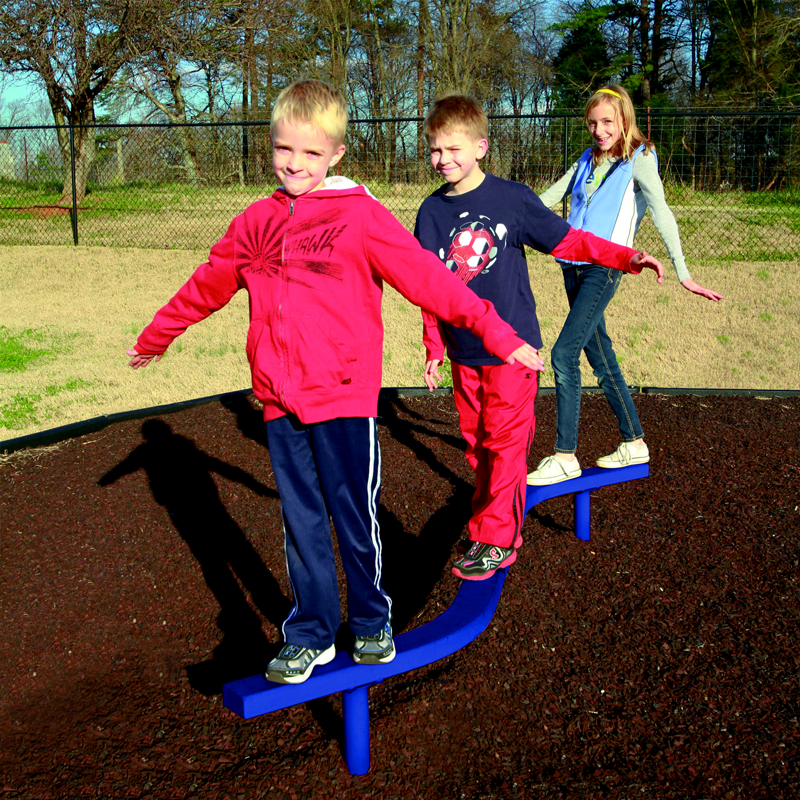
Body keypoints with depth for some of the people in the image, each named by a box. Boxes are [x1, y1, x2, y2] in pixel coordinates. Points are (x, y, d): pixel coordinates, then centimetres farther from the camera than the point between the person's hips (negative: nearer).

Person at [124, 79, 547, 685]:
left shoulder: (360, 214, -5)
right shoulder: (258, 222, 9)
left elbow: (426, 278, -7)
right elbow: (208, 285, 22)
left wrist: (497, 334, -10)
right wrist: (156, 337, 34)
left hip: (345, 396, -4)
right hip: (280, 401, 4)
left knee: (355, 518, 7)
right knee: (301, 522, 12)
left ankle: (371, 622, 29)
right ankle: (310, 634, 27)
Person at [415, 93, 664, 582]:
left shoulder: (512, 198, -6)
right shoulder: (432, 211, 3)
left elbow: (567, 241, -1)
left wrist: (628, 258, -11)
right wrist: (434, 348, 10)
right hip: (464, 352, 4)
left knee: (505, 443, -2)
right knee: (477, 443, 11)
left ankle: (496, 540, 7)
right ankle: (499, 515, 27)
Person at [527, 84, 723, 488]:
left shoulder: (638, 160, -3)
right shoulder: (588, 160, 16)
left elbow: (662, 214, -12)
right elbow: (548, 197, 21)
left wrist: (682, 273, -21)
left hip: (604, 267, -7)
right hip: (574, 265, 7)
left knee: (564, 354, -15)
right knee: (600, 357, 10)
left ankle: (565, 457, -8)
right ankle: (634, 443, 23)